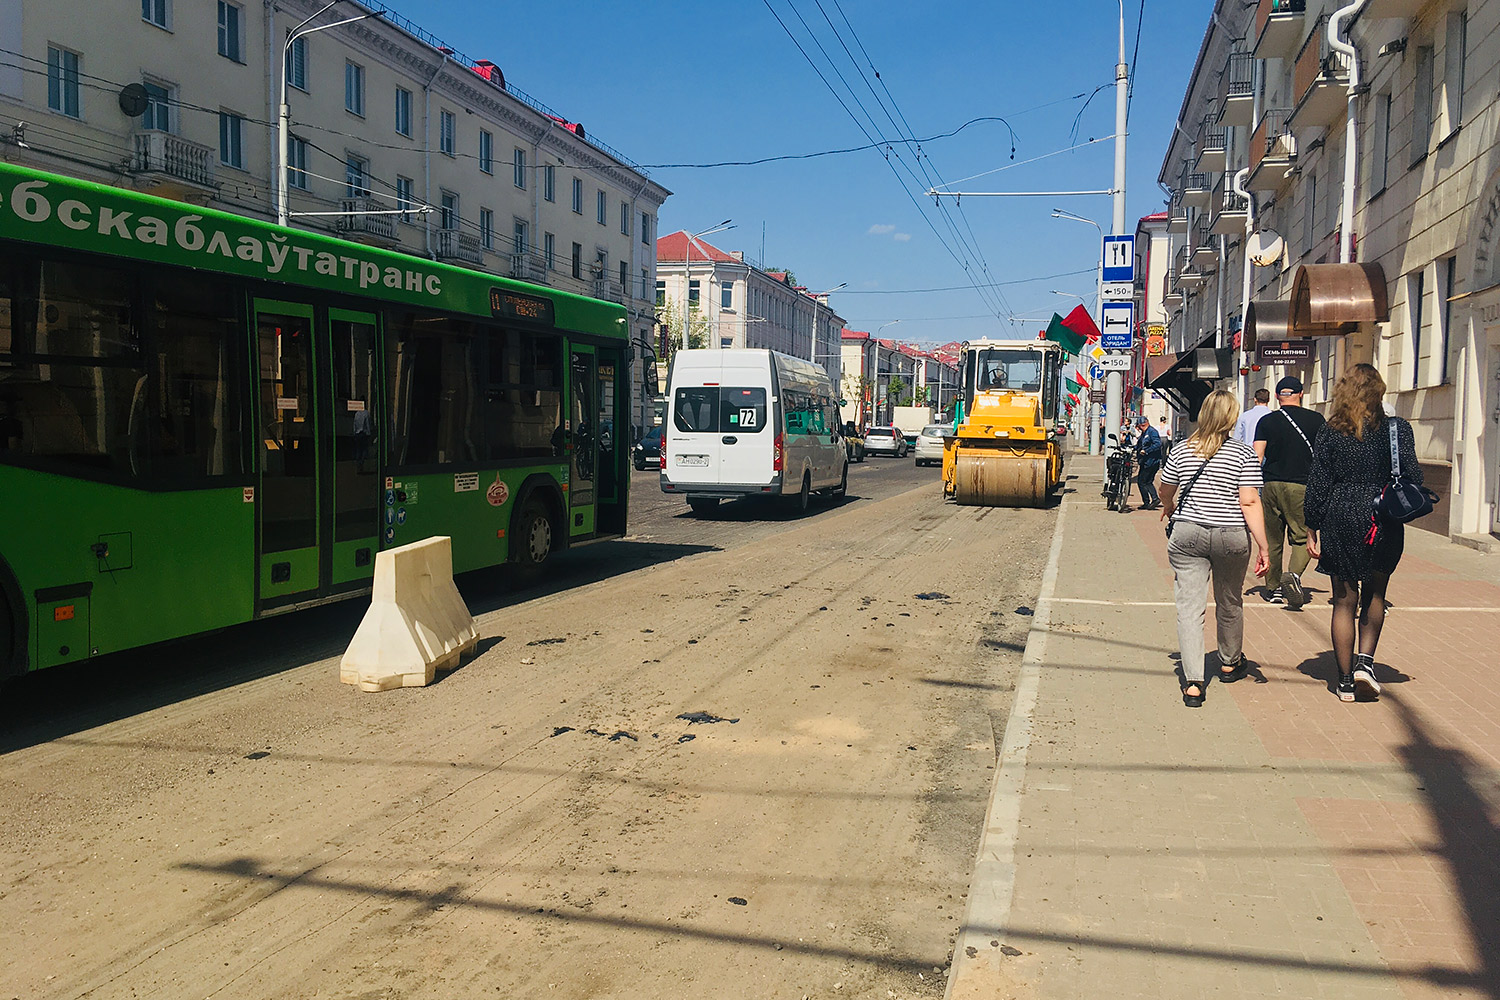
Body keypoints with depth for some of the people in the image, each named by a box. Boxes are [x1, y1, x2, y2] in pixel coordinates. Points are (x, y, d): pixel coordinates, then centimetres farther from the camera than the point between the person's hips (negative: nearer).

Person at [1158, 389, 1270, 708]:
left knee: (1189, 607, 0)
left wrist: (1169, 510, 39)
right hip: (1231, 537, 0)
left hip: (1187, 535, 1)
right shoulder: (1244, 454, -6)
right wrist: (1263, 547, -9)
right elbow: (1250, 503, -12)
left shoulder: (1182, 451, 2)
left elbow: (1166, 492, 16)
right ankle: (1230, 663, 42)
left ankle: (1193, 683, -8)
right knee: (1230, 603, 20)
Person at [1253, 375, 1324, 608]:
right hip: (1302, 486, -1)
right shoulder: (1316, 419, 3)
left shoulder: (1267, 422, 3)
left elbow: (1257, 456, -4)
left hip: (1272, 485, 1)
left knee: (1272, 540, 11)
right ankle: (1294, 574, -21)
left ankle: (1273, 588, 18)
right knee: (1303, 537, 5)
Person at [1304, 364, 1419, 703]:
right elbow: (1412, 477, -6)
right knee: (1374, 594, 19)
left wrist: (1312, 529, 5)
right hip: (1383, 522, 0)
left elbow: (1316, 484, -1)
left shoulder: (1329, 432, -2)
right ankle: (1365, 661, 3)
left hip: (1339, 521, 0)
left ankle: (1346, 681, 12)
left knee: (1344, 601, 8)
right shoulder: (1397, 428, -5)